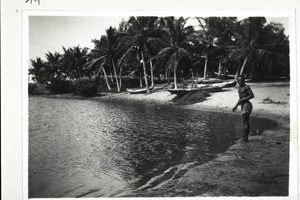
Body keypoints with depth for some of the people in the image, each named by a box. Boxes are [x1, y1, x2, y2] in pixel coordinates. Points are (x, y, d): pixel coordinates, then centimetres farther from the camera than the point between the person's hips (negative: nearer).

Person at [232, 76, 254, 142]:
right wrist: (236, 106, 22)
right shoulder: (240, 88, 16)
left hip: (247, 105, -10)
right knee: (246, 122, 13)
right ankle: (247, 138, 19)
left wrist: (243, 99, -20)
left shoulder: (246, 87, -11)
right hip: (243, 105, 10)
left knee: (245, 122, -10)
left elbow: (252, 96, -18)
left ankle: (244, 139, -8)